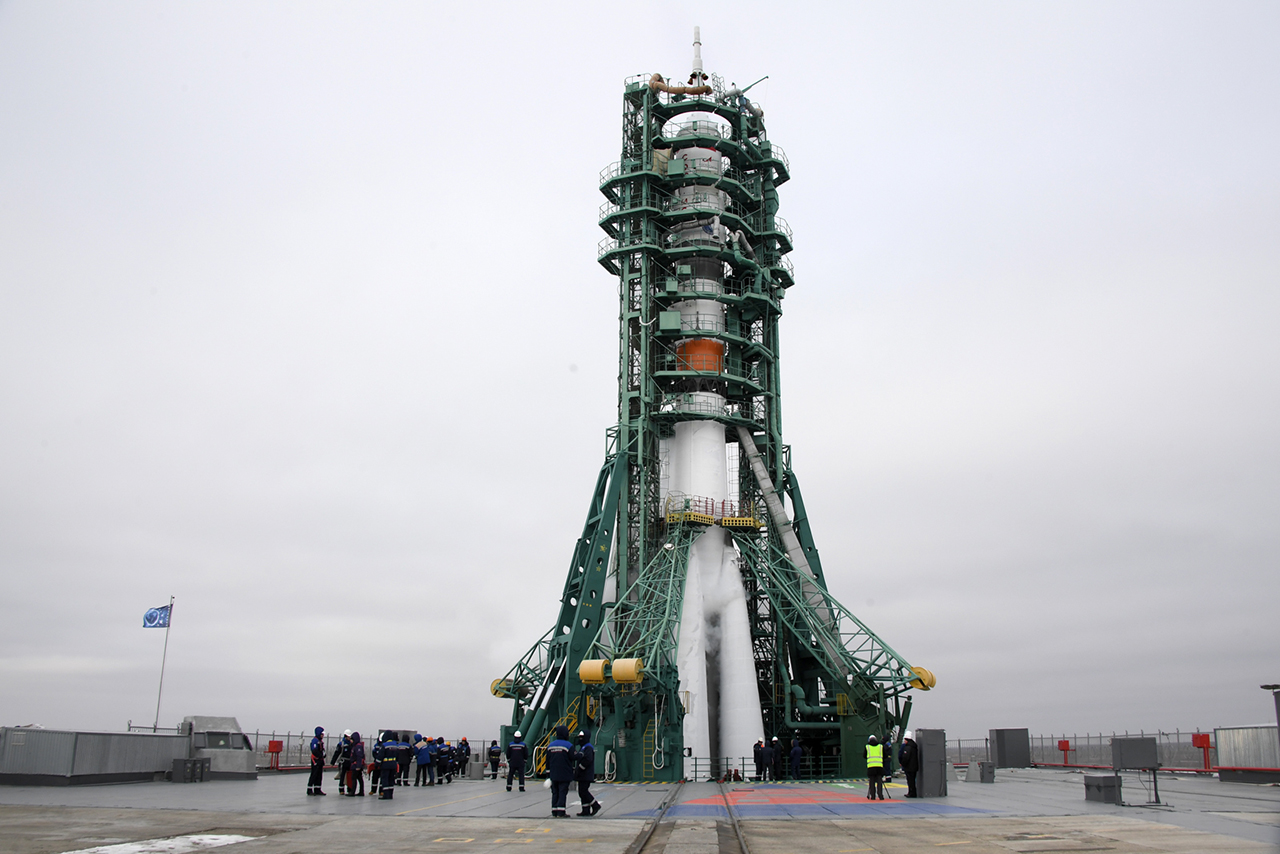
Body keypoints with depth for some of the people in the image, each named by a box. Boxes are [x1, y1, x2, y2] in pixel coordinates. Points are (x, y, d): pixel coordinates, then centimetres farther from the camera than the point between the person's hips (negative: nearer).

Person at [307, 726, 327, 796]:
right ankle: (309, 790, -1)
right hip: (315, 760, -9)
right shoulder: (314, 740, -14)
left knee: (319, 775, 11)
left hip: (320, 760, 9)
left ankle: (317, 790, 16)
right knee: (314, 775, -7)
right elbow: (314, 751, -23)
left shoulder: (321, 741, 16)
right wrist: (321, 755, -21)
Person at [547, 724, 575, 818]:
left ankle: (554, 812, 11)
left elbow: (548, 761, 12)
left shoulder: (550, 745, 8)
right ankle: (560, 812, -4)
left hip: (554, 775, 5)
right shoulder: (568, 745, -9)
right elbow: (572, 759, -6)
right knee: (563, 793, -2)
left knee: (555, 793, 11)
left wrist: (548, 773, 17)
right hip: (565, 775, -5)